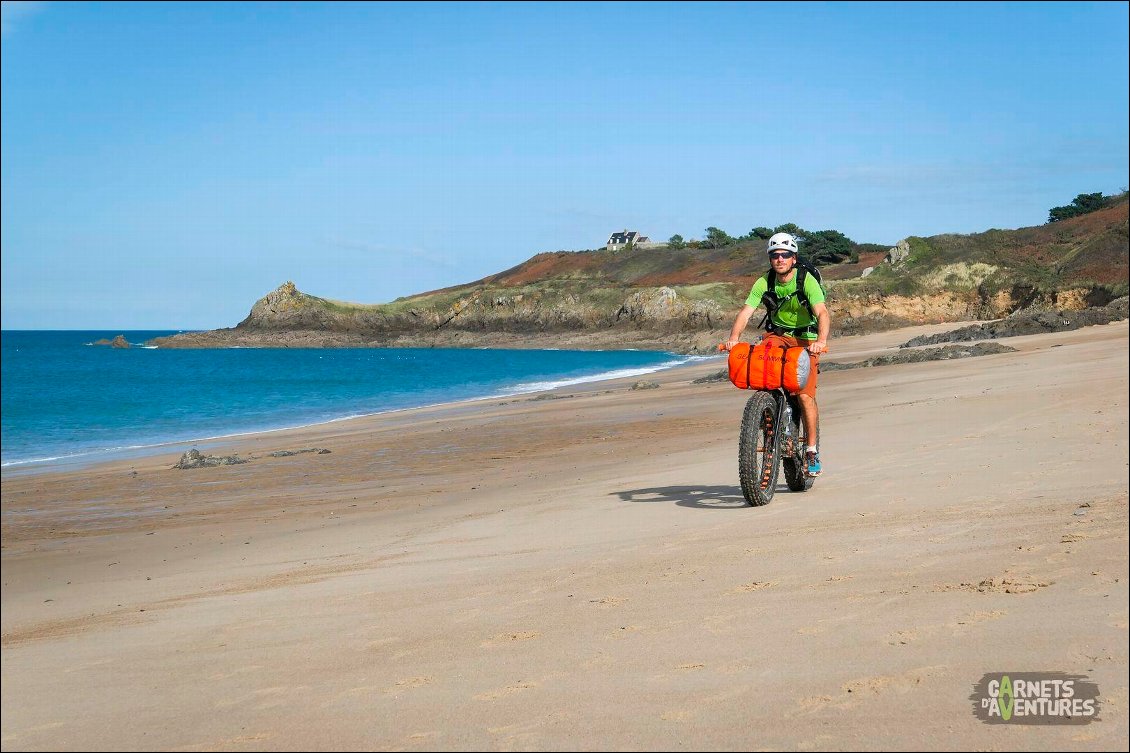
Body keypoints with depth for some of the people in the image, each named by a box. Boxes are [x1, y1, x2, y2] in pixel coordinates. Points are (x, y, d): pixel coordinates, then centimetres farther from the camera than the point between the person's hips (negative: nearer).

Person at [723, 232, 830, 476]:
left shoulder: (807, 280, -19)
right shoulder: (764, 282, -10)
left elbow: (822, 312, -30)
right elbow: (746, 311, -19)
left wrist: (821, 340, -49)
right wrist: (734, 337, -37)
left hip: (805, 341, -3)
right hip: (776, 336, 3)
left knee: (805, 395, -15)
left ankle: (812, 451, -2)